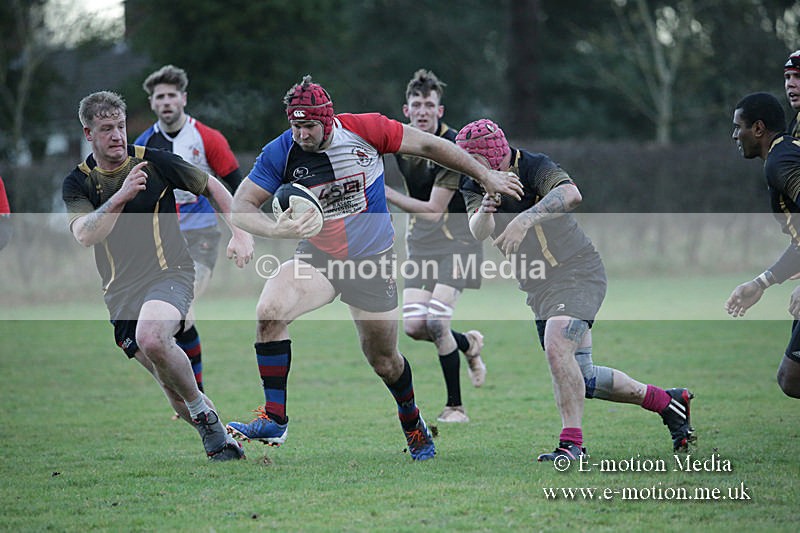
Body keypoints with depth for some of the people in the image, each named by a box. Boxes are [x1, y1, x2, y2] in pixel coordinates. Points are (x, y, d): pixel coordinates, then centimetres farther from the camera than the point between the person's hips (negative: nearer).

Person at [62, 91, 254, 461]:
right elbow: (84, 235, -14)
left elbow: (212, 186, 10)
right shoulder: (77, 183, 3)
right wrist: (120, 196, -25)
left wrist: (240, 233, 0)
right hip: (120, 290, 3)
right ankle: (221, 443, 19)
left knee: (152, 340, -33)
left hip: (169, 273, -3)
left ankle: (202, 408, -12)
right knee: (170, 382, 1)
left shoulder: (154, 162, -1)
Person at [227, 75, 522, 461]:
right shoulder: (279, 153, -13)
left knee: (384, 361, 9)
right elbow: (240, 207, -11)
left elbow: (427, 145, -3)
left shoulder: (365, 129, -15)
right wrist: (276, 229, -33)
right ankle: (274, 419, -20)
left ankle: (413, 425, 40)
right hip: (318, 258, 1)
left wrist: (486, 176, 4)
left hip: (373, 262, 0)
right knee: (270, 311, -27)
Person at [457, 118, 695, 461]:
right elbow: (478, 232, -18)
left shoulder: (535, 168, -18)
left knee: (557, 347, -29)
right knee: (582, 378, 10)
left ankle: (571, 443, -23)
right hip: (539, 289, 8)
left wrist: (525, 219, -51)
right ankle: (667, 402, 27)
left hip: (577, 273, -8)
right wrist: (485, 211, -40)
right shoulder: (475, 189, 0)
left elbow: (571, 194, -38)